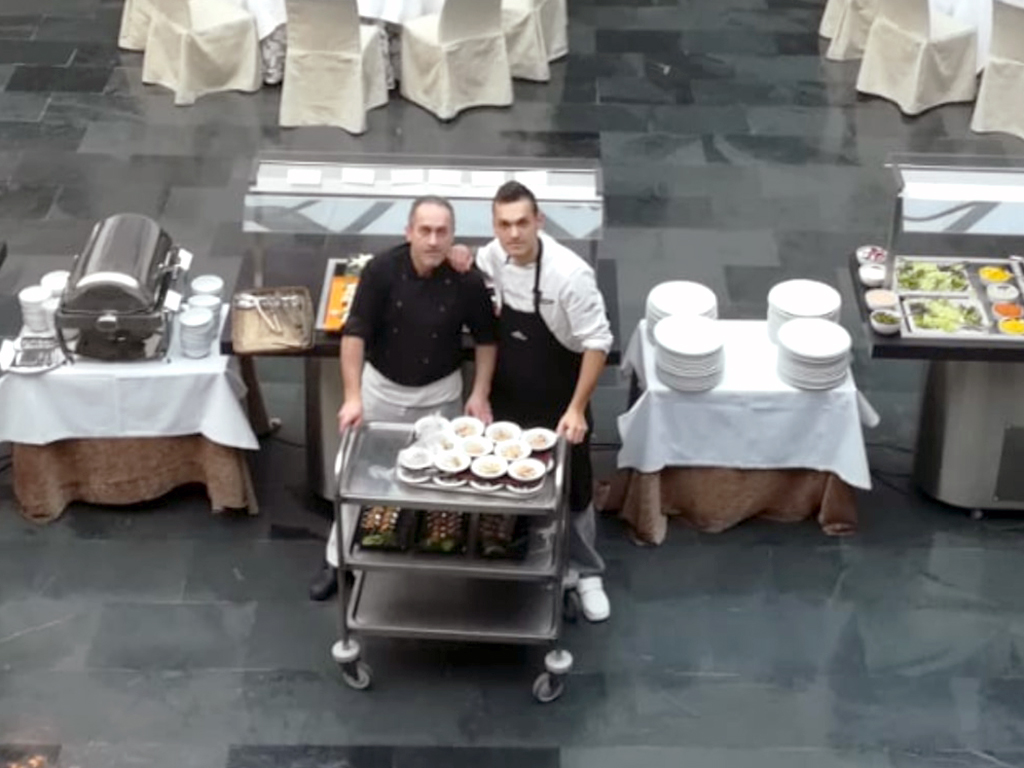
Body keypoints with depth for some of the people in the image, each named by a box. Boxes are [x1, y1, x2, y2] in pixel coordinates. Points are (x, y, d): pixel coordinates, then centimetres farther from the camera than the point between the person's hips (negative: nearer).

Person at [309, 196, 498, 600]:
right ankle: (338, 560, 25)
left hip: (439, 393, 0)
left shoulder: (467, 280, -18)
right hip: (381, 387, 0)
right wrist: (352, 397, -26)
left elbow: (486, 338, -3)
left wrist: (480, 394, -10)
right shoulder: (381, 270, -22)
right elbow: (355, 333, -20)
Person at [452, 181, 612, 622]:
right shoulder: (491, 258, -10)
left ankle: (585, 573, 30)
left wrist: (577, 409, -22)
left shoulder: (570, 274, -27)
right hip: (507, 398, 4)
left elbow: (597, 343, -20)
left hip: (557, 403, -4)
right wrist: (465, 276, -14)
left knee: (571, 490, 10)